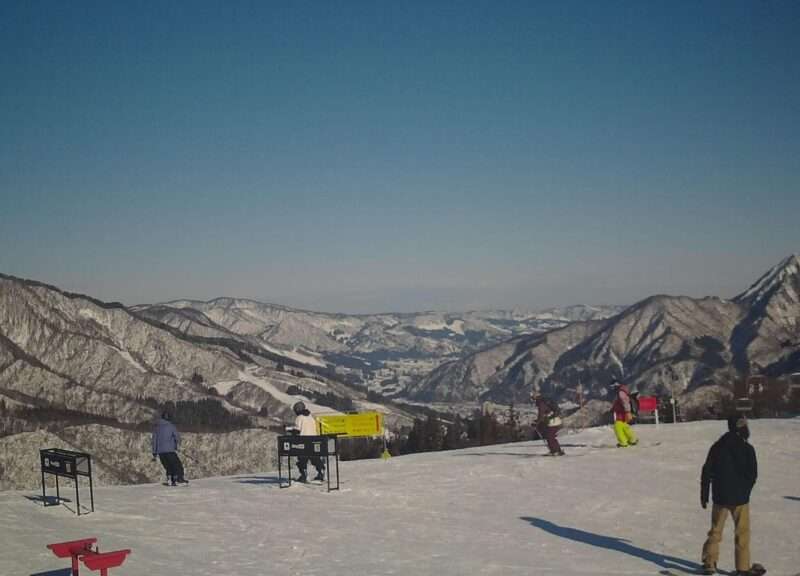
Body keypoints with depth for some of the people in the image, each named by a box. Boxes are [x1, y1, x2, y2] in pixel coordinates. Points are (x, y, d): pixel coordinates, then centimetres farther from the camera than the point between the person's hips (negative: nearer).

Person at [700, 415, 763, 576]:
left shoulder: (717, 446, 2)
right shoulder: (747, 449, -11)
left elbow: (706, 472, 3)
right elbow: (753, 474, -7)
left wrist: (704, 495, 11)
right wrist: (745, 491, 11)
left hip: (720, 496, 4)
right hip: (740, 497, -4)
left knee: (715, 531, 13)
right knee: (742, 533, 6)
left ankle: (709, 563, 12)